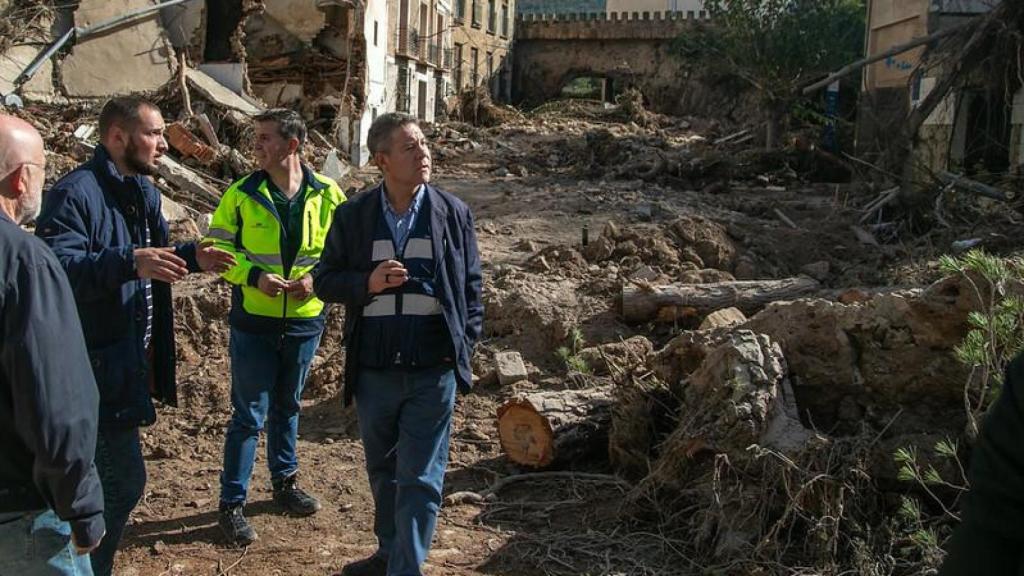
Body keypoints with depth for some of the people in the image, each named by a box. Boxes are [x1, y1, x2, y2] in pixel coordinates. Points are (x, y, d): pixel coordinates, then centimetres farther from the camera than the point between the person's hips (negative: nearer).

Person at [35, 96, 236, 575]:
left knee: (114, 478, 20)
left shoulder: (143, 192, 14)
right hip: (97, 365, -10)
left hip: (130, 359, 10)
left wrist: (191, 257, 5)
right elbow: (56, 267, -30)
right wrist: (128, 262, -41)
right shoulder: (74, 193, -17)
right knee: (123, 481, -5)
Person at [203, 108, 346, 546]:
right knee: (249, 414, 2)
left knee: (287, 407, 20)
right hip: (253, 323, -2)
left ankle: (286, 482, 38)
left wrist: (316, 277, -14)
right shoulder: (241, 194, -7)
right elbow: (217, 248, -3)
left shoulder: (327, 195, -4)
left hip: (305, 321, 2)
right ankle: (232, 503, 14)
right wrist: (254, 276, -19)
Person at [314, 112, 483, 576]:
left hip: (433, 371, -2)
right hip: (373, 369, 2)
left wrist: (464, 350, -2)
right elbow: (324, 282, 5)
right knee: (382, 470, 19)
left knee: (420, 478, 1)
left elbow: (471, 289, 5)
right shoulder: (352, 216, 0)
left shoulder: (453, 213, 0)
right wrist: (368, 283, -14)